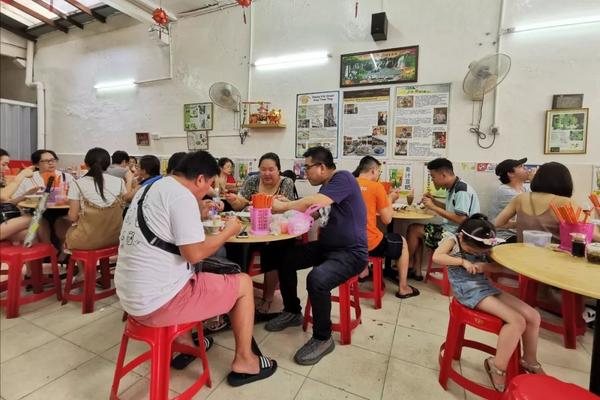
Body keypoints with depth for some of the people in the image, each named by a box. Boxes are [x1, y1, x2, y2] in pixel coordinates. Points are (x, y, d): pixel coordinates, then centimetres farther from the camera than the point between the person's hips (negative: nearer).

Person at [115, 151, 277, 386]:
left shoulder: (149, 189, 12)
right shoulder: (182, 195, -17)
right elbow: (194, 253, -21)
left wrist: (201, 212, 21)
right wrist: (228, 232, -7)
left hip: (131, 295, 10)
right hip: (157, 302, -9)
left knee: (192, 273, 35)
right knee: (243, 284, 3)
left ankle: (184, 344, 34)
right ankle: (244, 361, 18)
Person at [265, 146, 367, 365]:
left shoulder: (343, 178, -17)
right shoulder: (326, 185, 13)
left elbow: (314, 202, -30)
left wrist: (284, 206, -15)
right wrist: (288, 205, 3)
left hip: (351, 253, -10)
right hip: (326, 246, 10)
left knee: (316, 279, -34)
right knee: (285, 259, 7)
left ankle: (323, 339, -8)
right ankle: (292, 312, 25)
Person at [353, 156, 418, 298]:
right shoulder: (377, 186, -10)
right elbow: (387, 219, -5)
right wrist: (390, 199, 10)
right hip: (370, 244, -6)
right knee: (403, 242, 23)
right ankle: (403, 288, 29)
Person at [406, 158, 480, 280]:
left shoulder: (461, 190, -20)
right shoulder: (453, 188, 10)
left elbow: (460, 219, -26)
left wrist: (434, 207, -22)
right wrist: (434, 201, 5)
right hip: (450, 230, 10)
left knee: (414, 229, -9)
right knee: (415, 230, 9)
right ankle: (416, 271, 7)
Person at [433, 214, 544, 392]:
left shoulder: (482, 246, 8)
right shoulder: (452, 239, -8)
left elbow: (500, 266, 11)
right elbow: (436, 257, -23)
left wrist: (484, 266, -10)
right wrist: (463, 261, -22)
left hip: (485, 286, 7)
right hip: (468, 289, -7)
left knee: (533, 316, 1)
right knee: (517, 321, -20)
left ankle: (529, 360, 25)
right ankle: (498, 366, -3)